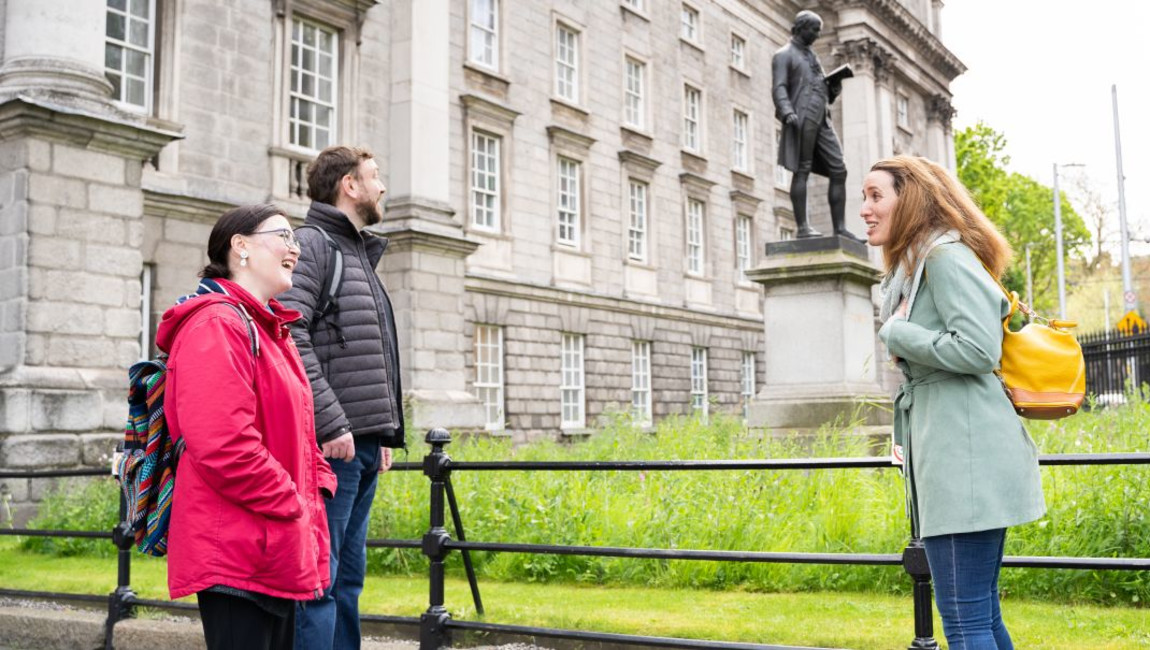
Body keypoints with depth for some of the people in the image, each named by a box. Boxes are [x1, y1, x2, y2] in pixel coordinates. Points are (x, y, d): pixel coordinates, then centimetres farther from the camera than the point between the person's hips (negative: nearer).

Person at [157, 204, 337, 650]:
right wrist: (293, 508, -17)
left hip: (277, 552, 10)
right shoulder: (217, 324, -13)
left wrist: (319, 488, 7)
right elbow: (223, 445, -24)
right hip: (238, 554, -10)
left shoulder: (271, 331, 19)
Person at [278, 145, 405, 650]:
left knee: (348, 577, 12)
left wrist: (385, 431, 17)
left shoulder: (362, 255, 23)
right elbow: (290, 338, -19)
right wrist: (331, 424, -21)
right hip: (333, 442, -9)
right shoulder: (311, 244, -6)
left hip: (364, 443, 9)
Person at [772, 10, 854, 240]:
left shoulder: (811, 56, 29)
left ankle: (840, 228, -3)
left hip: (821, 120, 8)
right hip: (801, 119, -8)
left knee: (839, 171, -2)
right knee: (802, 171, -10)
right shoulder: (784, 55, 5)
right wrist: (787, 112, -26)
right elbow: (779, 88, -9)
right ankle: (802, 227, -10)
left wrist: (835, 85, 7)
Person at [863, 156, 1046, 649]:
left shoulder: (948, 257, -9)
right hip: (945, 456, 10)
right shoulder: (911, 268, 20)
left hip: (965, 453, -10)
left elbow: (978, 349, -19)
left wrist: (896, 335, -9)